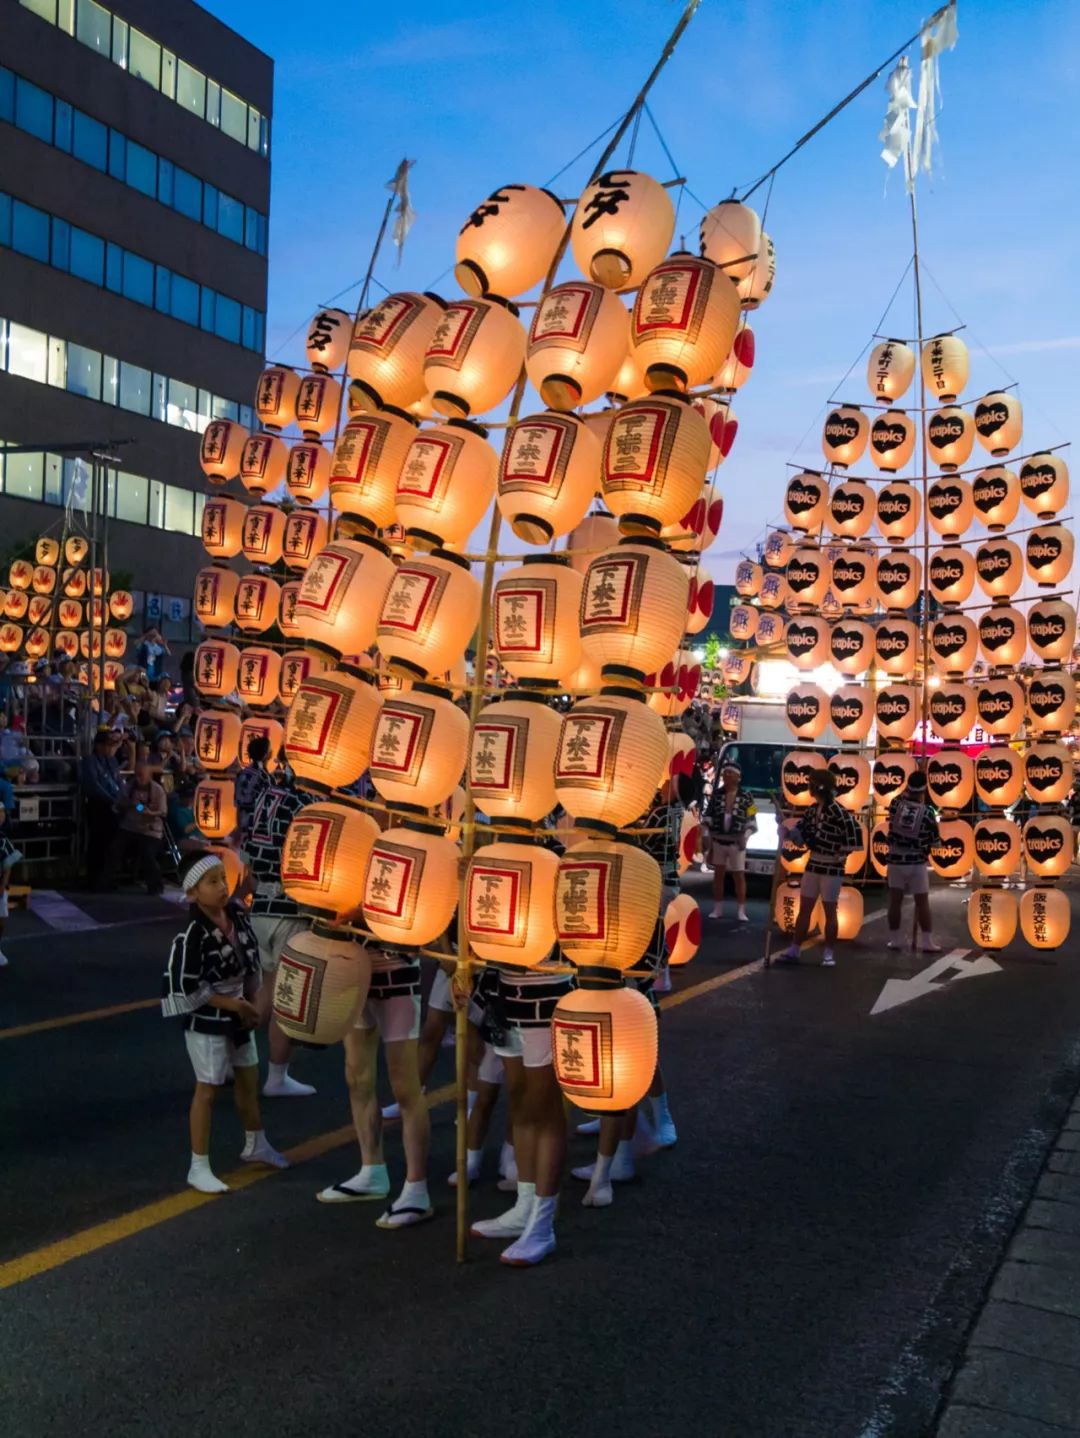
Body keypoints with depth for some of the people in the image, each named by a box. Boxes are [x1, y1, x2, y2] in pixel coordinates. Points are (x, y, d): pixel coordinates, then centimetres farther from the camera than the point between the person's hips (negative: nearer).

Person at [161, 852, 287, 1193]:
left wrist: (251, 998, -1)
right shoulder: (192, 935, -26)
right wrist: (231, 1004, -19)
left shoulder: (237, 912, -6)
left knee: (248, 1078, 20)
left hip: (238, 1014, 7)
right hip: (206, 1021, -7)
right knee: (208, 1089, 1)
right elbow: (183, 987, -24)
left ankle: (255, 1146, 40)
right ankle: (199, 1168, 14)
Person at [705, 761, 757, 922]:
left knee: (739, 876, 0)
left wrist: (745, 837, -12)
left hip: (736, 843, -2)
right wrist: (709, 841, 3)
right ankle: (718, 908, 17)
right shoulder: (716, 794, 2)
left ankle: (741, 911, 5)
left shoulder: (745, 797, -3)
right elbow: (708, 819, 5)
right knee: (718, 874, 8)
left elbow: (751, 820, 1)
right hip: (718, 841, 2)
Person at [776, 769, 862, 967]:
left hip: (832, 868, -7)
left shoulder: (837, 811, -20)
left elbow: (855, 835, -24)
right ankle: (793, 950, 16)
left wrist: (840, 853, -14)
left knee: (829, 911, 4)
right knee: (804, 908, 10)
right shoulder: (813, 809, 5)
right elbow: (801, 833, 12)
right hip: (813, 865, 7)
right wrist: (789, 827, -7)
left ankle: (829, 953, 15)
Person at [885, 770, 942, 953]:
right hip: (917, 862, -2)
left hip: (896, 860, 2)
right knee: (922, 903, 4)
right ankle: (927, 942, 7)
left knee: (895, 900, 8)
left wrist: (916, 774, 25)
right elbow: (934, 839, -1)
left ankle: (894, 939, 13)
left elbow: (903, 796, 20)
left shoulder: (896, 804, -6)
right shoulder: (927, 812, -11)